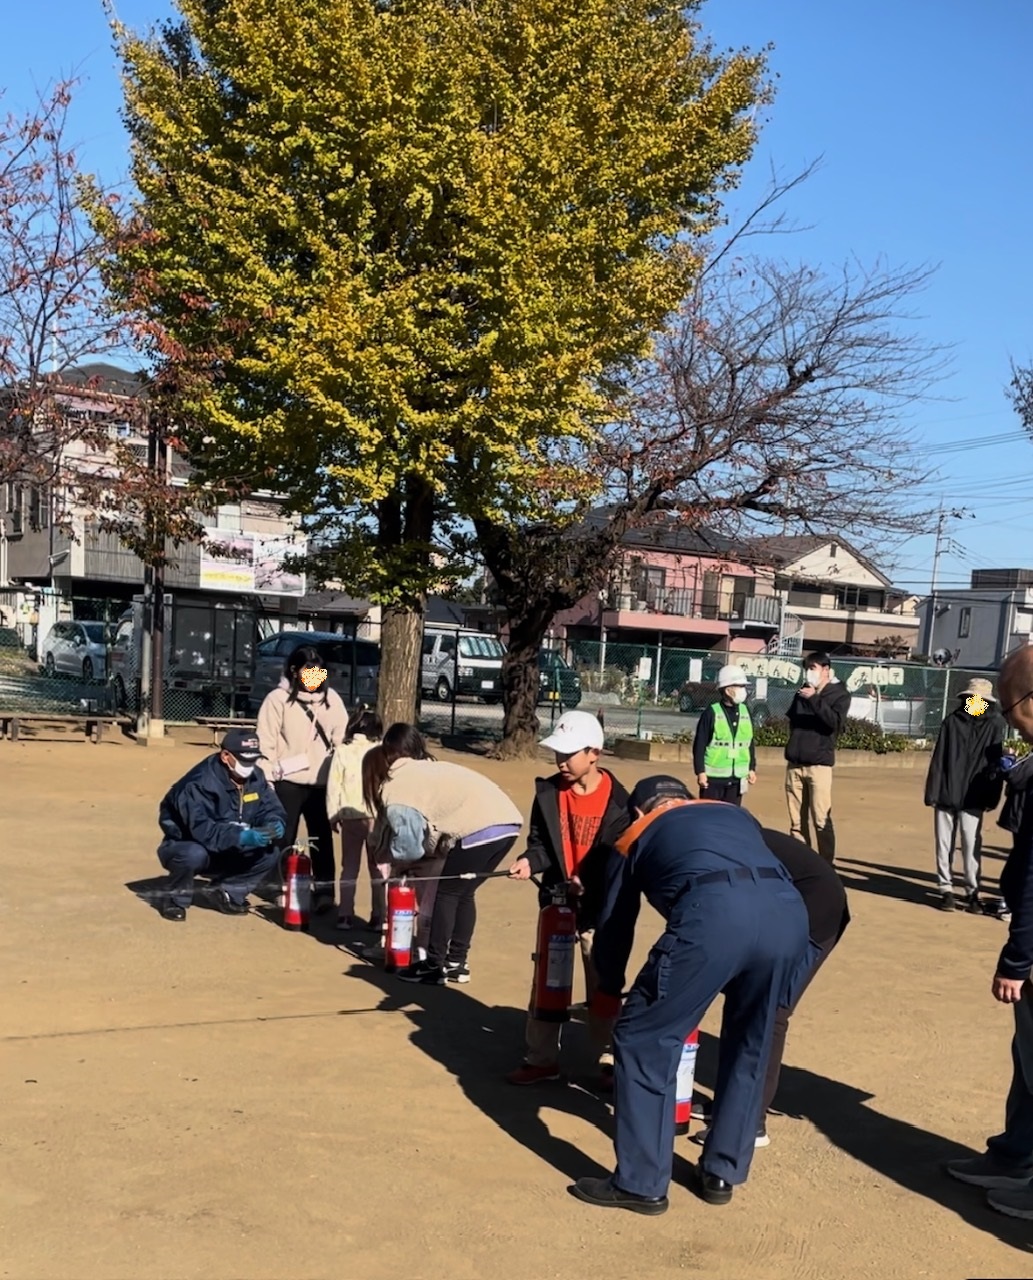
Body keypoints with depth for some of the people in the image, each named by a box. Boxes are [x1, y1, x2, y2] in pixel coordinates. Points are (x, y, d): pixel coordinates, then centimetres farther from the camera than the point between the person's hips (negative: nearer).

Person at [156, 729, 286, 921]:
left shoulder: (255, 777, -6)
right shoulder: (200, 783, -28)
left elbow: (271, 809, -4)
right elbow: (201, 829, -37)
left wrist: (275, 824, -29)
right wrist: (241, 836, -49)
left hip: (228, 853, 6)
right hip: (186, 846, -6)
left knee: (272, 849, -13)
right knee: (194, 854, -40)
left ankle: (228, 893, 6)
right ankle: (176, 899, -9)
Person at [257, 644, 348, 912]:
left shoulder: (331, 699, 7)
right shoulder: (278, 699, -5)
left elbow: (342, 737, 9)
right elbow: (266, 743, -6)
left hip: (321, 781, 3)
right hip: (288, 781, -3)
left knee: (322, 837, 6)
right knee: (286, 838, 8)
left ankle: (324, 890, 11)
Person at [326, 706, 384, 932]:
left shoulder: (342, 752, 3)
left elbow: (333, 787, 2)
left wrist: (333, 816, 10)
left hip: (351, 817, 1)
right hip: (378, 817, -1)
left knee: (349, 867, 13)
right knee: (379, 868, 8)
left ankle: (345, 915, 10)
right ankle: (379, 917, 6)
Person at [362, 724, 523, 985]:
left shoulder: (395, 785, 4)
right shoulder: (428, 768, 29)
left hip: (482, 827, -8)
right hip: (508, 820, 8)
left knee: (447, 893, 6)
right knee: (463, 893, 19)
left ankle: (434, 967, 12)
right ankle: (456, 963, 25)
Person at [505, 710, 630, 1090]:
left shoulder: (617, 800, -14)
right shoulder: (548, 792, -5)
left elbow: (620, 854, -12)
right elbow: (540, 841, 0)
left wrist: (587, 882, -24)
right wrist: (529, 861, -21)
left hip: (600, 906, -3)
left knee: (603, 986, 7)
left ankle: (608, 1062, 20)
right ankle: (541, 1058, 22)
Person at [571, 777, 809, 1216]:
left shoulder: (636, 835, 31)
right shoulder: (736, 813, 40)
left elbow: (613, 927, 37)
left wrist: (610, 990, 56)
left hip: (714, 914, -4)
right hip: (788, 912, 5)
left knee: (644, 1040, 12)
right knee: (750, 1048, 25)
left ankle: (641, 1184, 18)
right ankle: (721, 1175, 34)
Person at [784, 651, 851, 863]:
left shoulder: (839, 695, 1)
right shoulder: (802, 693, 14)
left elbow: (835, 722, -16)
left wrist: (814, 699, -23)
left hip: (819, 764, -5)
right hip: (794, 764, 5)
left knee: (820, 818, -10)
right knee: (797, 819, 6)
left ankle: (827, 864, -5)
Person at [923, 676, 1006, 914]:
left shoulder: (995, 725, 2)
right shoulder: (952, 721, 3)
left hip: (973, 798, -1)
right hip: (946, 794, 1)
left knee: (972, 846, 0)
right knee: (944, 845, 5)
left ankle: (973, 892, 7)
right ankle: (946, 889, 12)